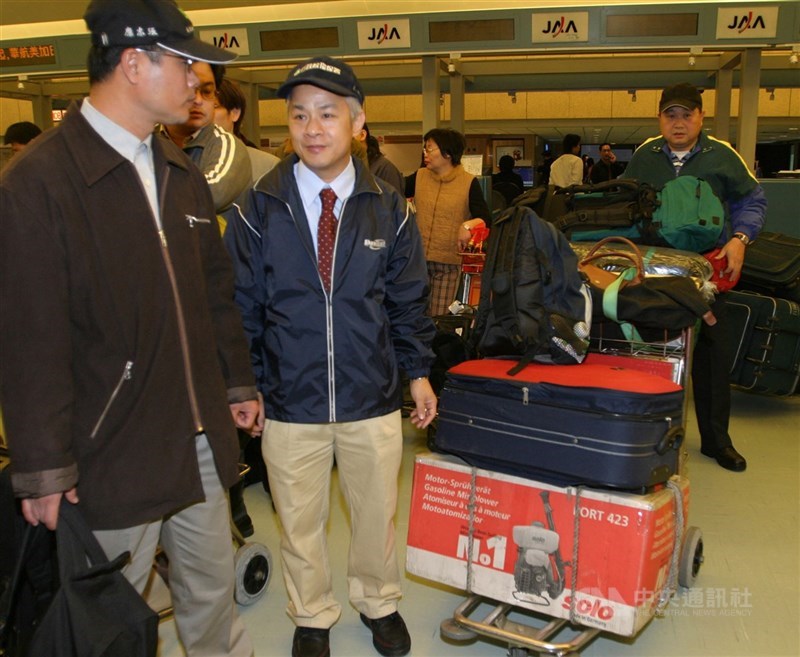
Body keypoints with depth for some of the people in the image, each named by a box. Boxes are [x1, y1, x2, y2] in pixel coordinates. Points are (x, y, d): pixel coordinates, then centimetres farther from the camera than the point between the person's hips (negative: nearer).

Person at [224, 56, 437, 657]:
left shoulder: (388, 209, -2)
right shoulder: (260, 208, -5)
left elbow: (409, 298, 5)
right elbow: (241, 306, 0)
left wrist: (418, 371, 4)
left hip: (373, 399, 1)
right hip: (290, 401, 0)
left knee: (377, 512, 18)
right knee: (300, 521, 16)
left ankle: (378, 602, 45)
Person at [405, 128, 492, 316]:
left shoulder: (469, 182, -3)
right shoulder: (419, 177, 8)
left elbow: (485, 218, -8)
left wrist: (468, 225, -26)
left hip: (450, 264, -2)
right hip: (418, 259, 3)